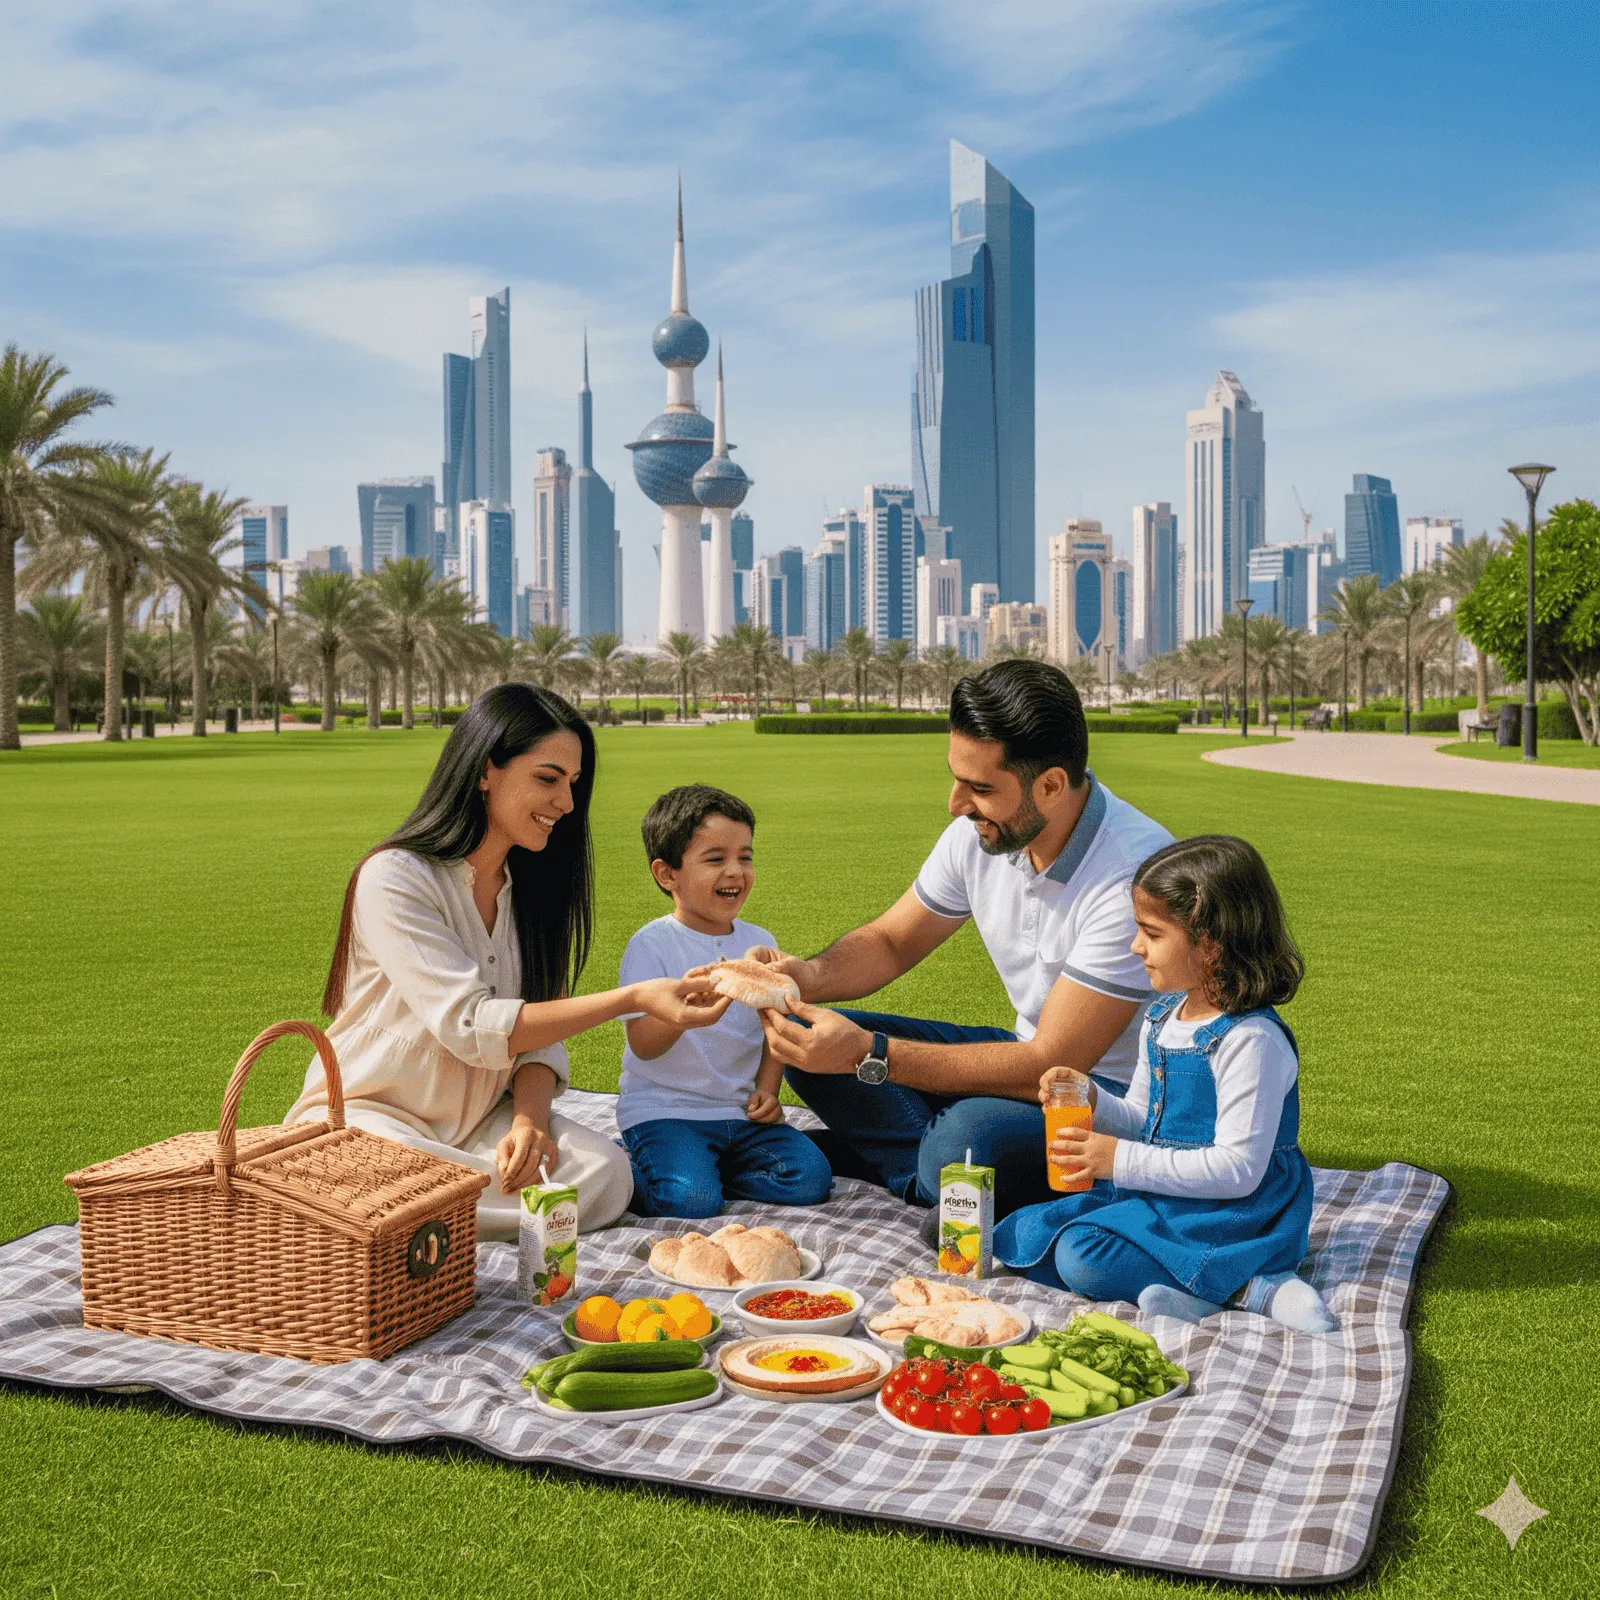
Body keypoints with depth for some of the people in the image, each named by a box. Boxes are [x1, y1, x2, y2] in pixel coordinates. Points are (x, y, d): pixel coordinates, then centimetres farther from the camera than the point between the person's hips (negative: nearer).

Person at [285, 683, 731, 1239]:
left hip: (480, 1117, 7)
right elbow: (472, 1028, -26)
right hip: (370, 1113, -6)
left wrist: (530, 1118, -19)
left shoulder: (531, 883, 5)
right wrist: (634, 998, -30)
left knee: (606, 1174, -22)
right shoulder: (394, 878, -18)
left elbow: (539, 1031, 4)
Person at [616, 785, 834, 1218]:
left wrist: (767, 1090, -1)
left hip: (740, 1110, 5)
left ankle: (701, 1166, 6)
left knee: (810, 1178, -12)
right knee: (690, 1200, -28)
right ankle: (632, 1174, 4)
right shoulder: (651, 945, -10)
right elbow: (643, 1045, -17)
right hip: (663, 1111, -5)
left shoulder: (759, 942, 8)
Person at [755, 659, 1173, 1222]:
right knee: (806, 1039, -4)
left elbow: (1049, 1067, -28)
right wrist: (812, 975, -16)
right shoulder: (982, 832, -6)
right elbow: (889, 942, 8)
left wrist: (869, 1055, -33)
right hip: (1035, 1055, 7)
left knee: (973, 1135, -38)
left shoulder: (1135, 876, -29)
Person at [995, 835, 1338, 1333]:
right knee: (1030, 1235, 0)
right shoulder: (1161, 1019, 7)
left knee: (1084, 1258, -24)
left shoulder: (1251, 1040, -22)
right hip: (1166, 1194, 9)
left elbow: (1238, 1169, -24)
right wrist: (1092, 1103, -5)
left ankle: (1251, 1291, -18)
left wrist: (1122, 1161, -22)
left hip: (1237, 1213, -9)